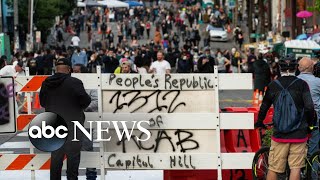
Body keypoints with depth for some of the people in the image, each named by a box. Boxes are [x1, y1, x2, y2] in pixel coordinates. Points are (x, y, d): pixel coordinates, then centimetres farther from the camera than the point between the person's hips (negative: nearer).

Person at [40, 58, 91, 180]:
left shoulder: (46, 83, 2)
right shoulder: (74, 82, -15)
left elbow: (42, 102, 11)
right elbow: (86, 100, -16)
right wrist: (80, 106, 4)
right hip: (72, 124, -5)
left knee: (56, 154, 14)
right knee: (73, 154, 4)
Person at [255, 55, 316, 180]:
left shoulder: (273, 85, 1)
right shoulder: (302, 84, -5)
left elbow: (264, 107, 10)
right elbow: (309, 107, -11)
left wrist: (259, 123, 27)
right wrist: (310, 123, 7)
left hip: (279, 133, 1)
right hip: (298, 134, -1)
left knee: (273, 168, 8)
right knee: (295, 168, 4)